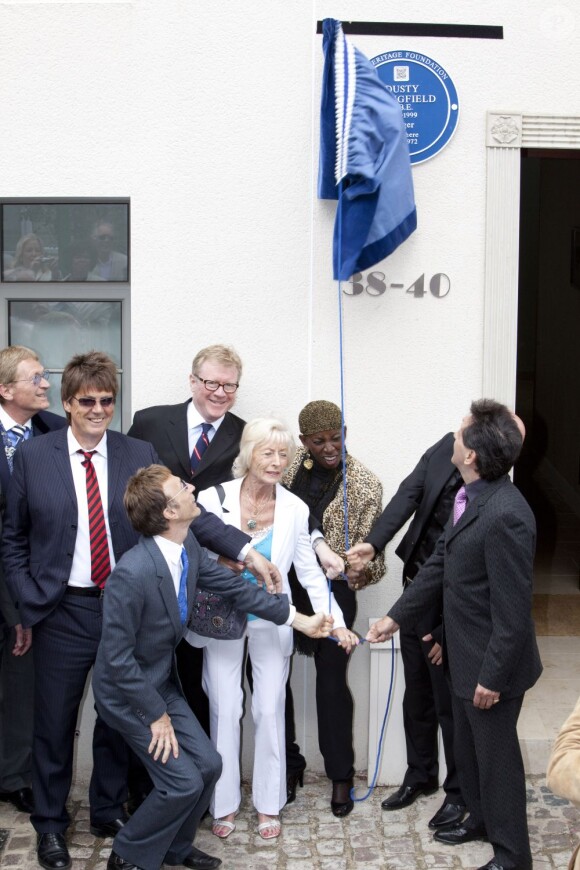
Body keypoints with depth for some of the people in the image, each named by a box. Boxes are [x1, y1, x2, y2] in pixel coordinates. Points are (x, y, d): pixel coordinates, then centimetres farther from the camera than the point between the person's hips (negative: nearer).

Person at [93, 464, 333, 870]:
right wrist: (156, 715, -17)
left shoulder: (188, 547, -10)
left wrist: (299, 619, 6)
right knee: (184, 782, -8)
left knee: (208, 765, 8)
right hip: (127, 690, -7)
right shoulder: (131, 573, -34)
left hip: (163, 680, 8)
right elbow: (117, 658, -26)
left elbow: (233, 585, 3)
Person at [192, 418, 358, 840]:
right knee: (225, 710, 4)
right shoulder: (214, 499, -11)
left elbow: (310, 572, -1)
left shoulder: (294, 509, -6)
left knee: (270, 710, 6)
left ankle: (269, 805, 22)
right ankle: (225, 804, 21)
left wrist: (336, 622, -8)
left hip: (271, 621, 1)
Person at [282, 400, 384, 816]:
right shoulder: (289, 466, 0)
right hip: (281, 583, 4)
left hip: (331, 590, -3)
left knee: (332, 680, 4)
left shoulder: (365, 484, -9)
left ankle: (341, 775, 22)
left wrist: (364, 569, -29)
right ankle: (289, 763, 28)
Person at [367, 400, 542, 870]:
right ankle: (480, 817, 48)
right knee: (467, 744, 25)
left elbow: (513, 610, -26)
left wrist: (492, 676, -20)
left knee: (495, 752, 10)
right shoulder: (470, 497, -1)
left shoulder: (505, 516, -30)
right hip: (465, 654, 9)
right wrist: (396, 616, 11)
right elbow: (439, 564, 8)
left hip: (492, 661, -9)